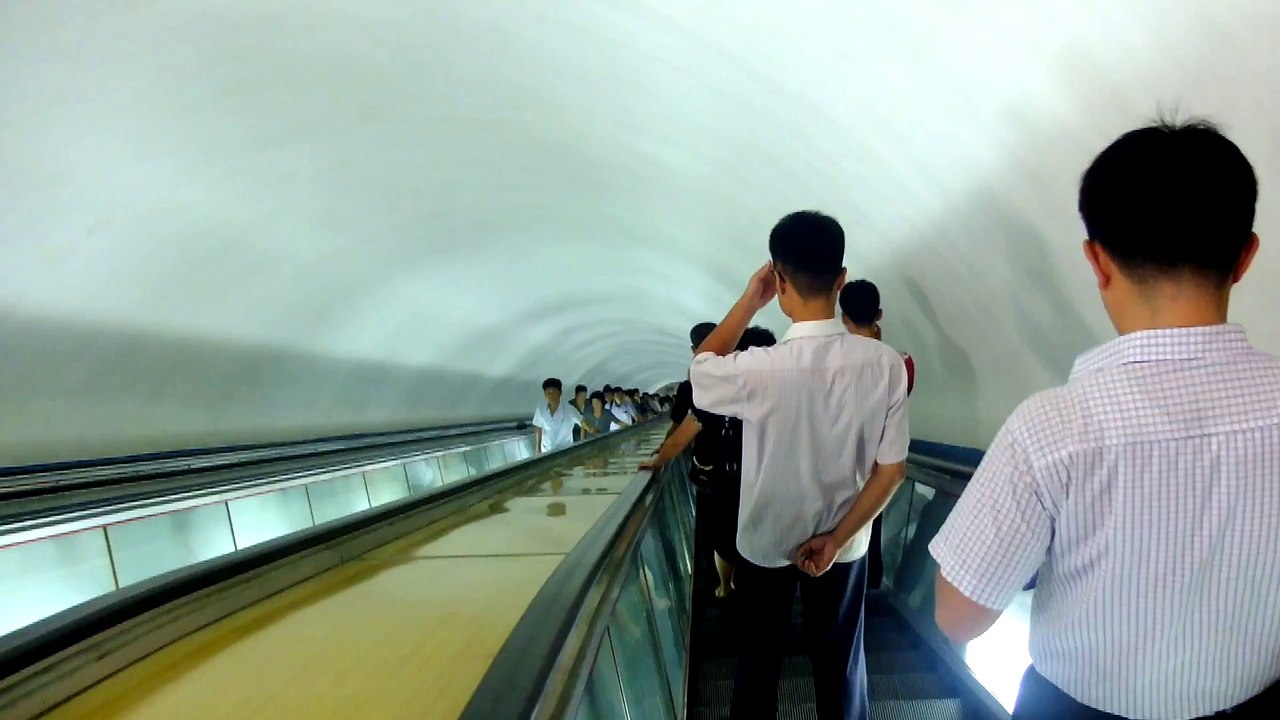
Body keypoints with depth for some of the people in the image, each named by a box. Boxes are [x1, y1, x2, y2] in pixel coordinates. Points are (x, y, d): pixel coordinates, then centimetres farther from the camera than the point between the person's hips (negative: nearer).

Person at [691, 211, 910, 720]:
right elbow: (892, 469, -12)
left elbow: (700, 369, -6)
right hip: (843, 545, 2)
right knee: (840, 661, 23)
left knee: (759, 657, 21)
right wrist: (836, 537, -7)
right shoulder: (885, 364, -18)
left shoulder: (760, 369, -28)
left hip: (765, 543, -2)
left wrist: (748, 303, -6)